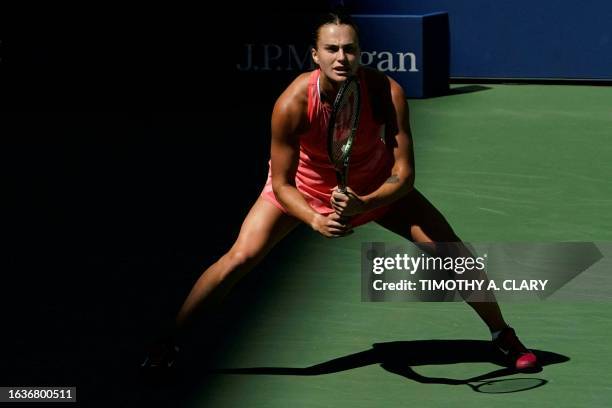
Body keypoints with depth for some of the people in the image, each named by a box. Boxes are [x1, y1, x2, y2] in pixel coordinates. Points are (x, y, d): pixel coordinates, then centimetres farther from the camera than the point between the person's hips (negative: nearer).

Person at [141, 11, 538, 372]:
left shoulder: (388, 93, -31)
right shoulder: (293, 103, -33)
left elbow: (403, 174, -27)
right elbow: (282, 183, -24)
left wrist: (364, 204, -46)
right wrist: (315, 220, -42)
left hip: (376, 187, 1)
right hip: (305, 185, -1)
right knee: (241, 257, -18)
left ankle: (504, 337, 14)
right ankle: (166, 342, -3)